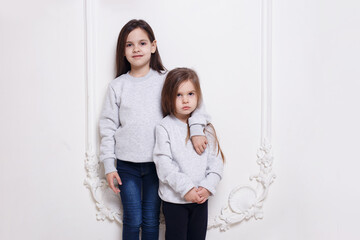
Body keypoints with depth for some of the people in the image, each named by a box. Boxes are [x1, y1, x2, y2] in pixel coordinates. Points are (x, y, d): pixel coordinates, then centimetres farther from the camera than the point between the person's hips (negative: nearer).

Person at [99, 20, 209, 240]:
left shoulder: (165, 80, 0)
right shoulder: (117, 86, 2)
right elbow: (108, 126, 2)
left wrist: (197, 129, -22)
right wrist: (109, 165, -2)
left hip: (156, 163, 0)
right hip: (127, 164, 0)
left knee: (151, 221, 10)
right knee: (132, 220, 7)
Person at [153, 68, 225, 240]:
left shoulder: (206, 127, 2)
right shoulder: (164, 128, -10)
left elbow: (216, 161, 1)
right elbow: (164, 165, -15)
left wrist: (207, 187, -12)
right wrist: (186, 188, -19)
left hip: (201, 198, 3)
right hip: (174, 199, -3)